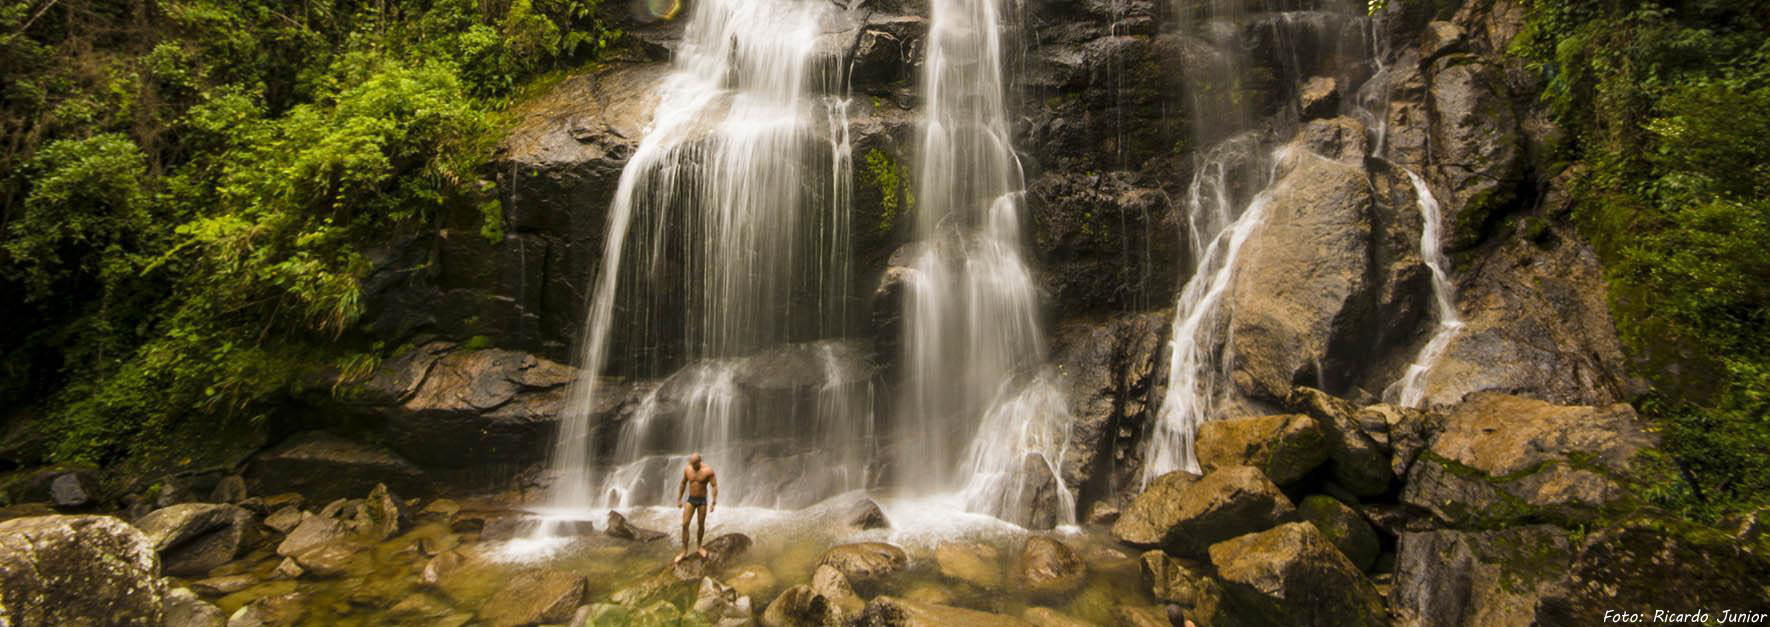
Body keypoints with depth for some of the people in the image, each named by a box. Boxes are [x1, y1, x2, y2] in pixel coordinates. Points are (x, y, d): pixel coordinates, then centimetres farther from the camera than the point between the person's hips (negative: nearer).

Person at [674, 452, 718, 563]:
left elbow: (714, 486, -15)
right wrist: (679, 499, 11)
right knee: (685, 524, -7)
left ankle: (698, 547, 31)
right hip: (691, 500, 2)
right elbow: (683, 484, 9)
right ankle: (684, 551, 1)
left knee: (701, 525, 8)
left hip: (702, 501, -2)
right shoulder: (687, 469, -5)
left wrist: (714, 502, -21)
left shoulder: (708, 471, -17)